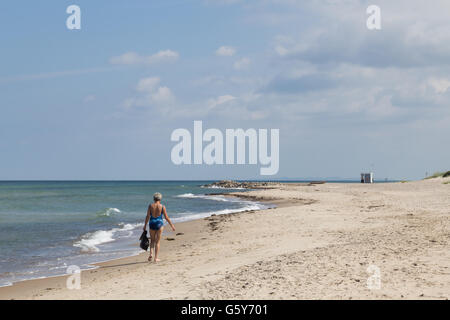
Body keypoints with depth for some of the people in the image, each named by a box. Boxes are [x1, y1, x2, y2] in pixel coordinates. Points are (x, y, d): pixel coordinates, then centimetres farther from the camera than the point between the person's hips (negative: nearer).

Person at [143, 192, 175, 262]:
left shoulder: (150, 206, -3)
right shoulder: (162, 207, -5)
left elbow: (147, 216, -3)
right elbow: (166, 217, -3)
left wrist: (145, 226, 6)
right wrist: (172, 225, 7)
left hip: (152, 223, 1)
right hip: (159, 223, -1)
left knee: (152, 240, 20)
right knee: (157, 242, 6)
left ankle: (151, 253, 0)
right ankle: (156, 258, 5)